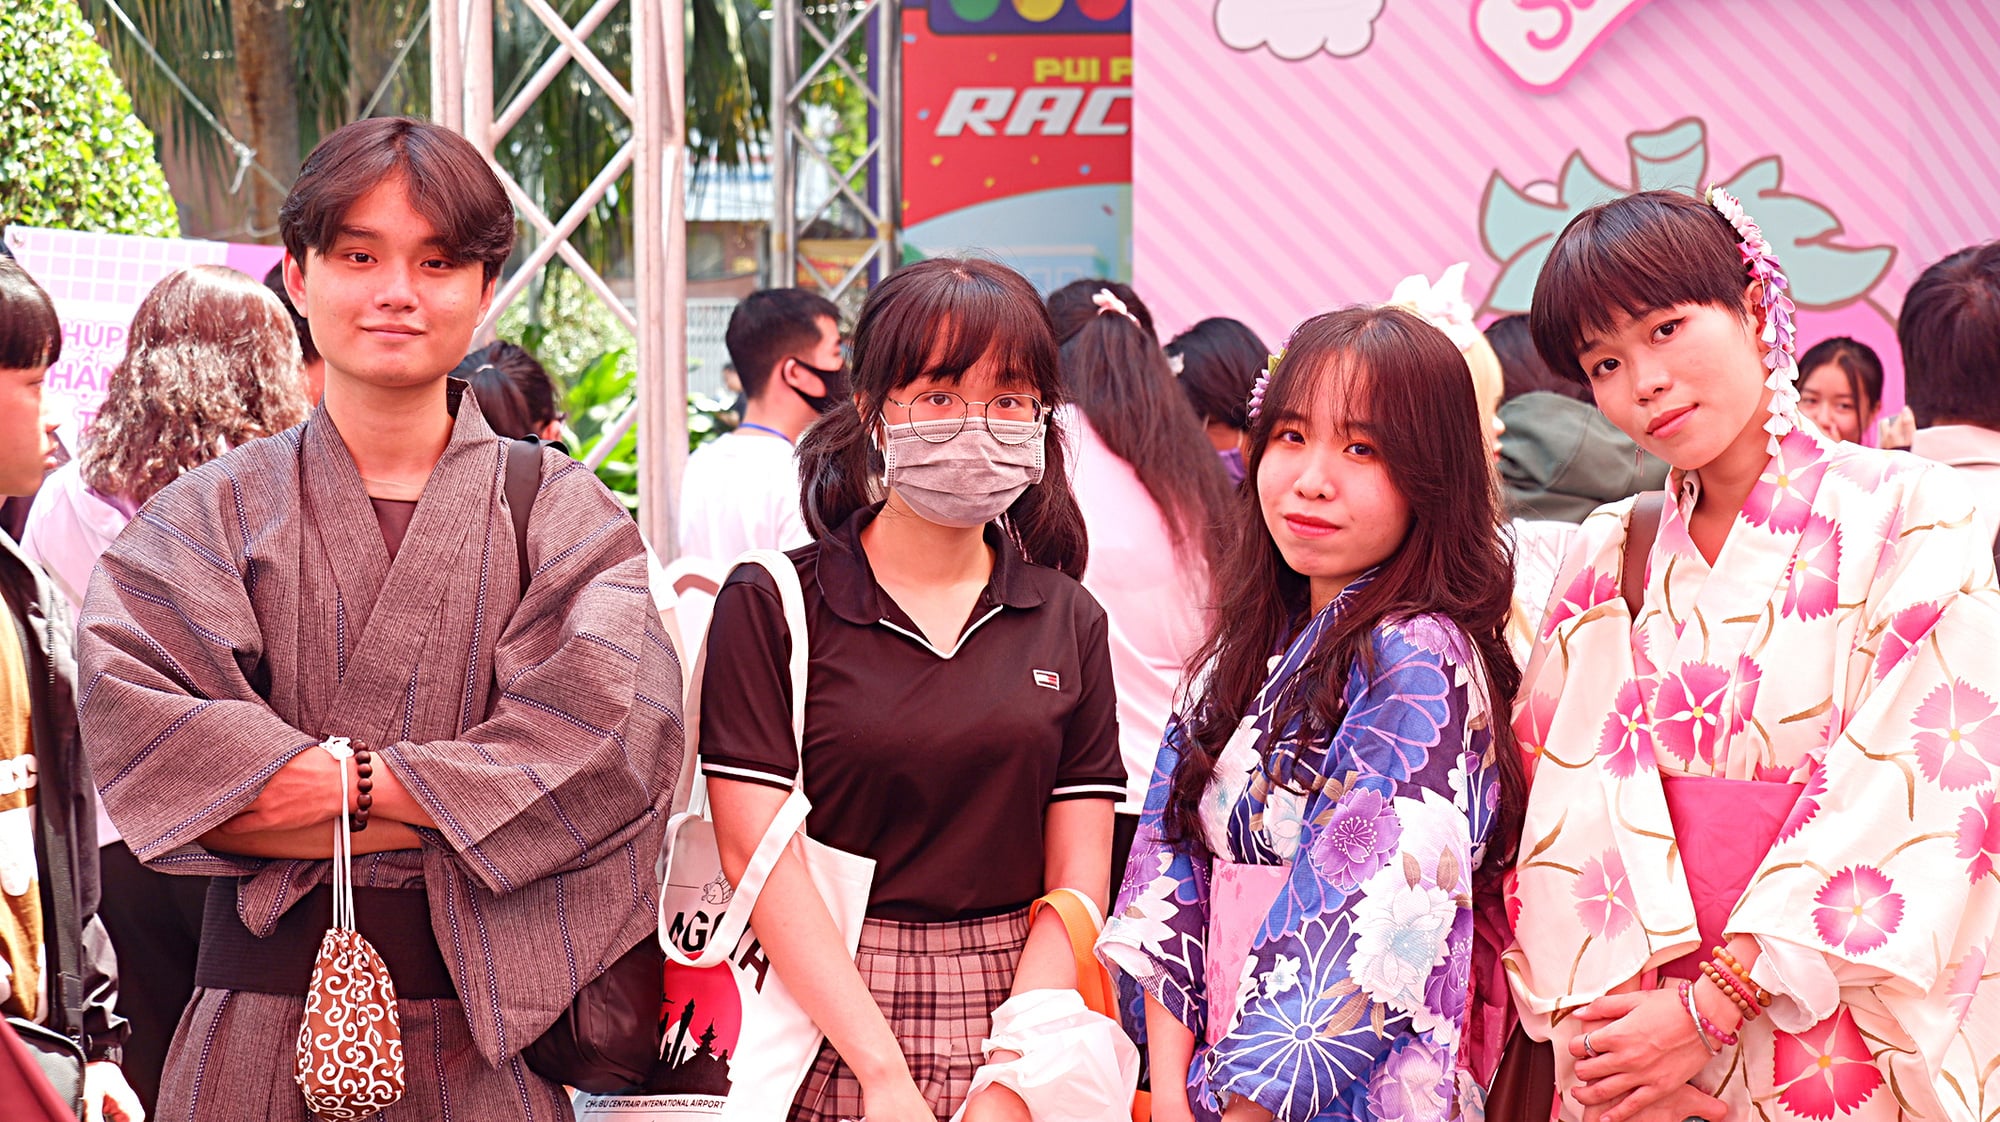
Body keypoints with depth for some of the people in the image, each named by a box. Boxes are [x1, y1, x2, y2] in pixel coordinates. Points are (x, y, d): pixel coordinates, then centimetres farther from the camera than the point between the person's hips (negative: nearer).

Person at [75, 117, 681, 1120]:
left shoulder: (561, 513, 3)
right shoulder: (214, 513, 4)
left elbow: (618, 729, -13)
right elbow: (134, 730, -11)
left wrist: (349, 783, -17)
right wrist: (439, 809, -17)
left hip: (484, 1038, 0)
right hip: (264, 1031, 0)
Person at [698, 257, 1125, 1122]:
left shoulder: (1069, 622, 6)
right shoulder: (771, 605, -3)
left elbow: (1077, 876, 2)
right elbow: (756, 849, -11)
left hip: (1014, 1008, 3)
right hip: (822, 1034, -2)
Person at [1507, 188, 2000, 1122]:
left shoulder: (1909, 514, -5)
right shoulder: (1612, 554, 6)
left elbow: (1913, 794, -13)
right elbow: (1569, 792, -1)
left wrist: (1713, 1006, -17)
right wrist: (1607, 1010, -17)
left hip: (1839, 1040, -3)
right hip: (1635, 1030, 3)